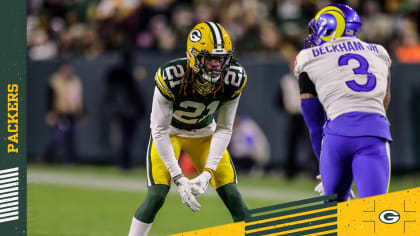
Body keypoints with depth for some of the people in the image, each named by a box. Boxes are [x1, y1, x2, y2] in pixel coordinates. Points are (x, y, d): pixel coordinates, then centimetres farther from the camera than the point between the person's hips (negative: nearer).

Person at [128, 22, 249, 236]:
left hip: (204, 134, 3)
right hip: (170, 133, -3)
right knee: (156, 195, -19)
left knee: (232, 196, -7)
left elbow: (224, 129, -13)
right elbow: (160, 131, -26)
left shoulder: (234, 79, -25)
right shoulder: (170, 77, -35)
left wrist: (208, 172, -24)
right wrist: (179, 179, -30)